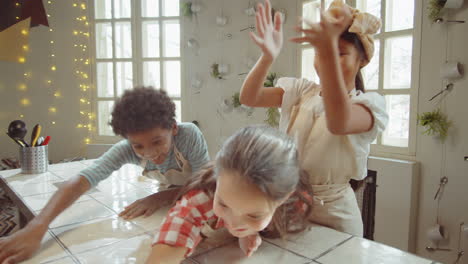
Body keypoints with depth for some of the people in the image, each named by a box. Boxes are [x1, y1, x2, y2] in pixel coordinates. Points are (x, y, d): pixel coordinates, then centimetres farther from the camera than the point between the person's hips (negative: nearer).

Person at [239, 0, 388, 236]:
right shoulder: (301, 90, 1)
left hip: (332, 212, -3)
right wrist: (267, 57, -32)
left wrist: (330, 51, -45)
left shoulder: (370, 102, -11)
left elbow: (338, 124, -35)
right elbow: (248, 98, -13)